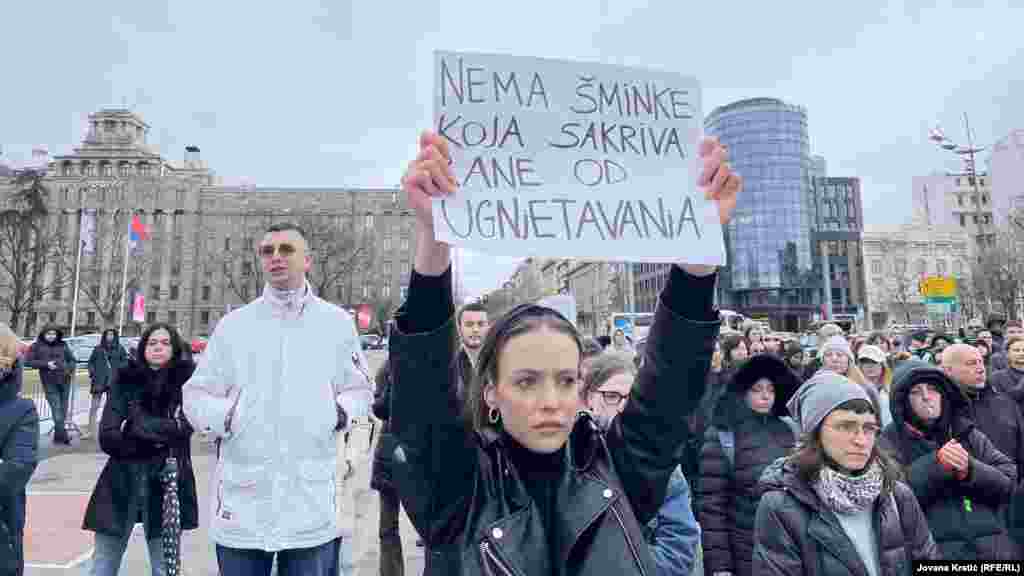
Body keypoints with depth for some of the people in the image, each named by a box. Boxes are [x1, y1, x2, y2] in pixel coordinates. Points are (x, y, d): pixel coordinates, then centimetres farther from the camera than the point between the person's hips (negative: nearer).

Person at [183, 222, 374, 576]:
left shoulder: (337, 322, 5)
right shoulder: (233, 324, 6)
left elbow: (360, 390, 11)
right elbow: (196, 396, 9)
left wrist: (341, 412, -8)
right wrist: (225, 415, -10)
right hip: (242, 501, 1)